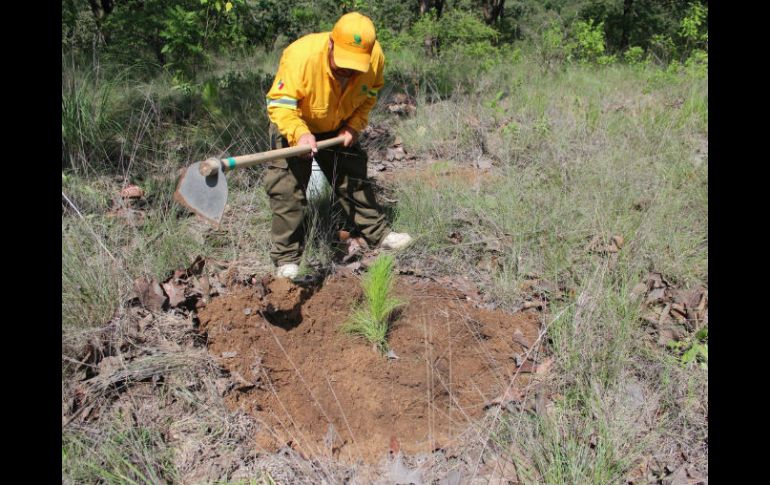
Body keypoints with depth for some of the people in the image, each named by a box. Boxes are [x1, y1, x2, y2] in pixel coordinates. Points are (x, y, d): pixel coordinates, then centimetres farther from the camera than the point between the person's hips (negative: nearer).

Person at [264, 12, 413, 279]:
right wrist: (299, 134, -51)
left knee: (354, 179, 12)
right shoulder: (301, 55, -36)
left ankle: (378, 233, 28)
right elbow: (280, 103, -34)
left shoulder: (375, 57, -21)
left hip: (337, 130, 4)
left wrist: (354, 126, -16)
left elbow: (369, 94, -2)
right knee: (288, 190, -9)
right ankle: (286, 258, 1)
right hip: (293, 126, -4)